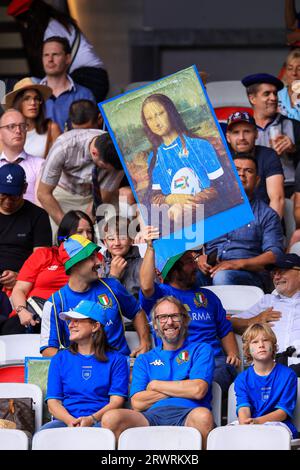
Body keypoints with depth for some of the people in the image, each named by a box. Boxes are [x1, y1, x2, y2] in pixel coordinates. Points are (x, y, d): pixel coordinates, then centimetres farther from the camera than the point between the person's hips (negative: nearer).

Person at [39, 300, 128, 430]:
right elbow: (53, 402, 12)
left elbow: (116, 401, 3)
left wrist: (91, 419, -17)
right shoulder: (60, 359, 23)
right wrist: (71, 421, -12)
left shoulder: (116, 360, 15)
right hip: (65, 421, 2)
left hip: (99, 422, -2)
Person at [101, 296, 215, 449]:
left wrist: (155, 385, 11)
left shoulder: (201, 350, 20)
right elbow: (137, 403, 9)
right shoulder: (144, 360, 26)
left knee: (202, 415, -41)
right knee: (110, 418, -30)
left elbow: (198, 390, 1)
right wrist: (181, 388, 5)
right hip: (152, 416, 2)